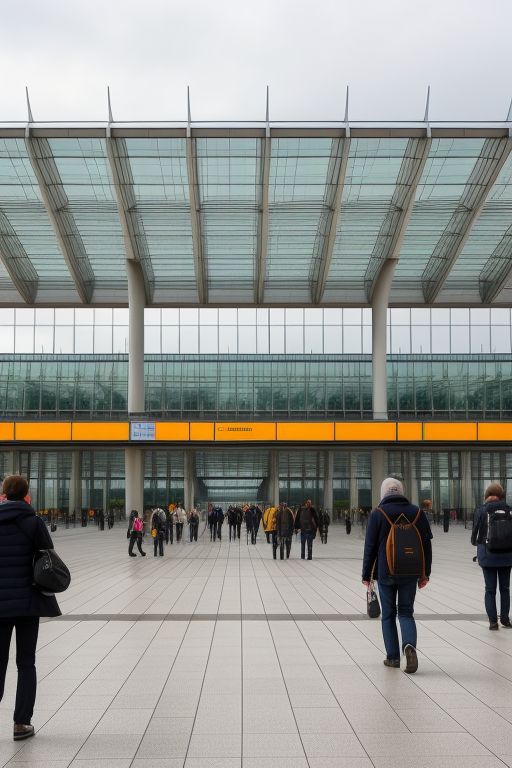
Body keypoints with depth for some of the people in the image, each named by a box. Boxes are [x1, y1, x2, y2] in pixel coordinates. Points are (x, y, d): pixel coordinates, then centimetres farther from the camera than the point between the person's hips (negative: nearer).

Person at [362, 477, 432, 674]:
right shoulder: (417, 513, 4)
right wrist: (425, 574, 14)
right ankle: (409, 644, -16)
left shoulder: (378, 514, -4)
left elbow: (370, 547, -3)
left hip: (385, 574, -2)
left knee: (388, 614, 9)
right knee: (406, 612, 10)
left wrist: (366, 575, 3)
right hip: (410, 574, 2)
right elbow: (426, 545, 7)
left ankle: (393, 656, 9)